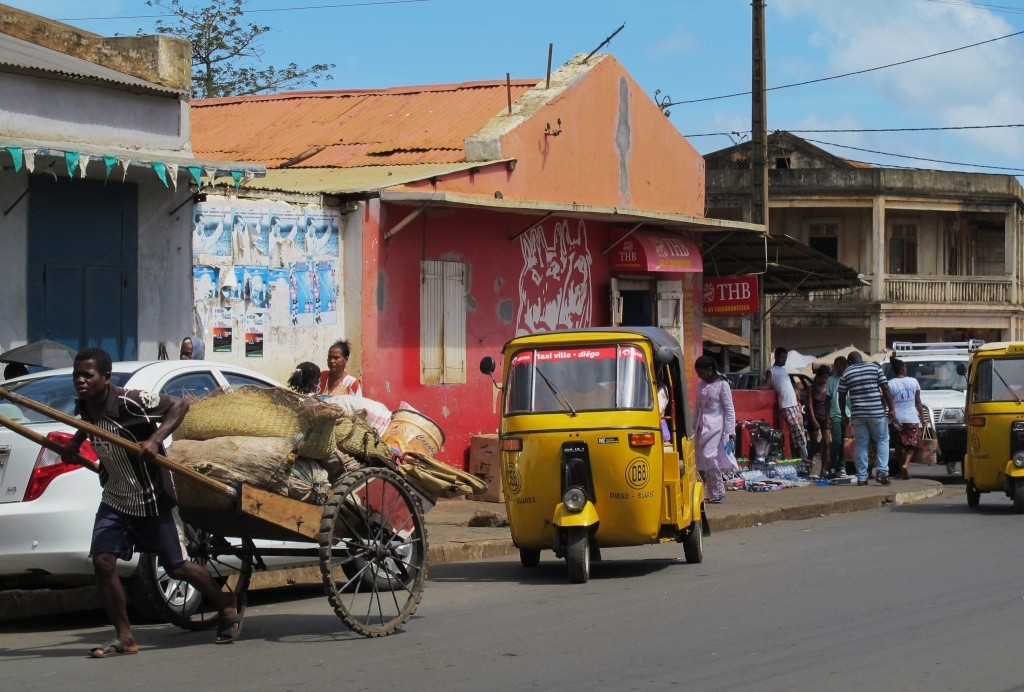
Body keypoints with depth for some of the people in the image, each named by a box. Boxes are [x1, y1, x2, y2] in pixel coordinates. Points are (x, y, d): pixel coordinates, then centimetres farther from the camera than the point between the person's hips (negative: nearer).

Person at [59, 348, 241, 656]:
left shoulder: (129, 402, -26)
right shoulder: (84, 407, -4)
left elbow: (179, 405, -25)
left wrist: (155, 440, -35)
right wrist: (75, 443, 5)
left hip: (152, 500, -6)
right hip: (115, 500, 6)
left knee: (177, 567, 3)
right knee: (102, 561, -10)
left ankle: (226, 605, 28)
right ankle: (125, 637, 0)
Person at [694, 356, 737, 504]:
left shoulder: (722, 384, -8)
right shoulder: (701, 385, 11)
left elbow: (729, 409, -8)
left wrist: (731, 431, -11)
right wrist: (693, 426, 15)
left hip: (716, 424, -7)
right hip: (702, 424, 7)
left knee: (709, 455, -16)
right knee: (701, 457, 2)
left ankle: (719, 493, -8)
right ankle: (711, 493, 9)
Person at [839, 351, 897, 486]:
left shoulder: (846, 373, 6)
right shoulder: (875, 368, 4)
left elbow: (842, 397, 7)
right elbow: (886, 390, -1)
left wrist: (844, 415, 17)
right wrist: (891, 409, 1)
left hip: (857, 414, 1)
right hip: (877, 412, -1)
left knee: (861, 444, 6)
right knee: (882, 440, 12)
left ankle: (862, 478, 4)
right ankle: (882, 471, -3)